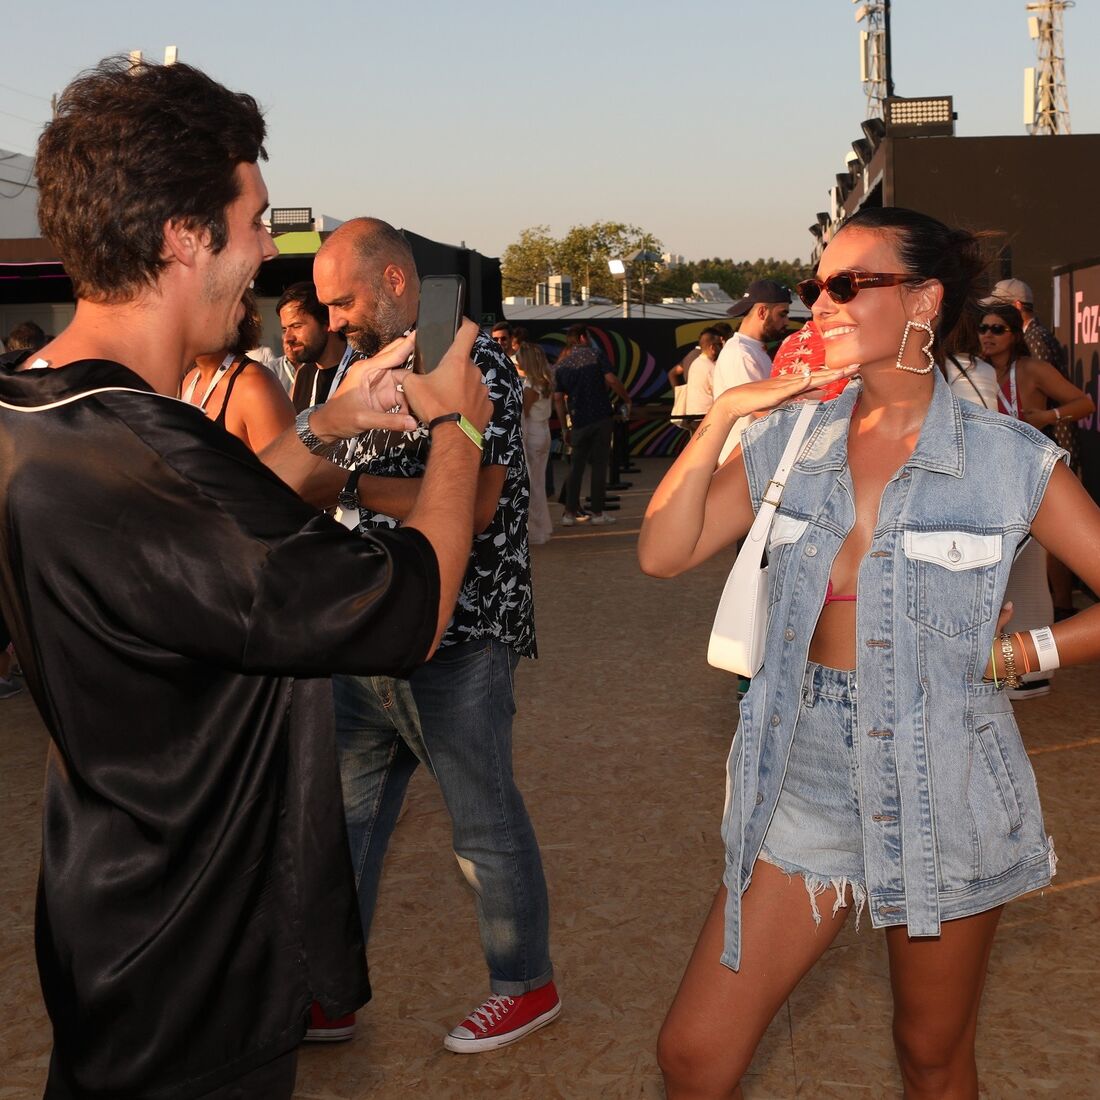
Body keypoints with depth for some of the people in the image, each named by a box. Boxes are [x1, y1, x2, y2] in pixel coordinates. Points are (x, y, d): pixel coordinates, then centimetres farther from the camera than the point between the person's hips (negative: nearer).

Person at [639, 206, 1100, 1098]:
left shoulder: (1008, 457, -8)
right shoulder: (791, 440, 2)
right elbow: (663, 554, -7)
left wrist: (1017, 655, -10)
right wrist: (722, 414, -12)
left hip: (943, 788, -2)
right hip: (807, 779, 3)